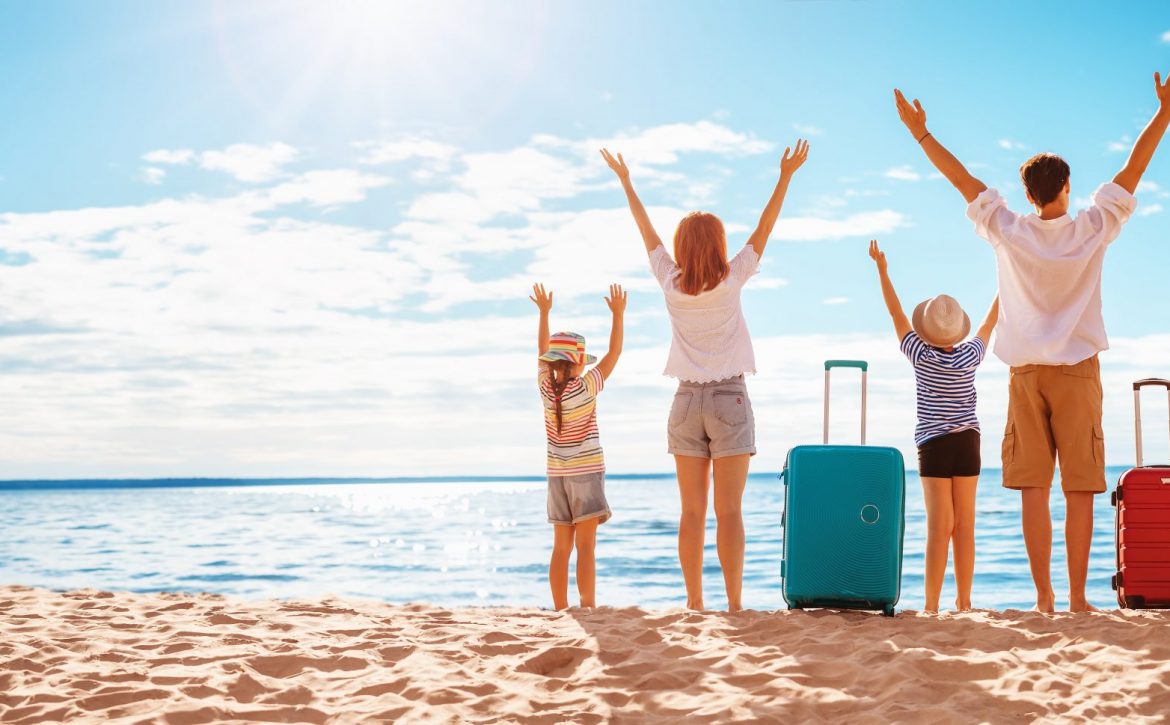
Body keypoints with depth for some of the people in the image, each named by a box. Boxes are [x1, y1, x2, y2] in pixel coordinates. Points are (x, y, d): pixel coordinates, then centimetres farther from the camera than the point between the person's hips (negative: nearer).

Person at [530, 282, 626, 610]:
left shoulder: (546, 386, -2)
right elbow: (614, 353, -6)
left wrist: (544, 312, 22)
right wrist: (618, 314, -1)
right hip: (586, 472, -5)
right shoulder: (586, 387, -13)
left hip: (557, 474, 5)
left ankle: (561, 609, 8)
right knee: (585, 546, -8)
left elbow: (543, 351, 14)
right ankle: (588, 606, -12)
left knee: (562, 546, 7)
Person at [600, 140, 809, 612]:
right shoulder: (730, 281, -6)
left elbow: (647, 232, 13)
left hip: (687, 401, 3)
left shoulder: (670, 284, 0)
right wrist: (786, 175, 5)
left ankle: (694, 602, 4)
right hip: (729, 398, -3)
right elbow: (765, 228, 0)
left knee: (692, 511, 4)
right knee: (729, 510, -4)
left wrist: (626, 182, 24)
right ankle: (734, 603, -6)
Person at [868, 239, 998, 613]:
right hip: (968, 442, 2)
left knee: (940, 526, -6)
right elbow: (990, 322, 13)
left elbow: (897, 315, 0)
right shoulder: (969, 358, -3)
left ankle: (931, 605, -8)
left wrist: (882, 268, 8)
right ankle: (963, 601, 9)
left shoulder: (921, 357, -9)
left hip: (934, 444, -2)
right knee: (965, 526, 5)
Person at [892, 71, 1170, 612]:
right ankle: (1077, 597, -2)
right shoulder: (1091, 231, -2)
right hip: (1077, 368, -1)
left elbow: (962, 178, 5)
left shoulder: (1009, 232, 0)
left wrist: (921, 133, 11)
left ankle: (1043, 595, -1)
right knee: (1079, 488, -1)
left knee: (1033, 489, 1)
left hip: (1026, 371, 1)